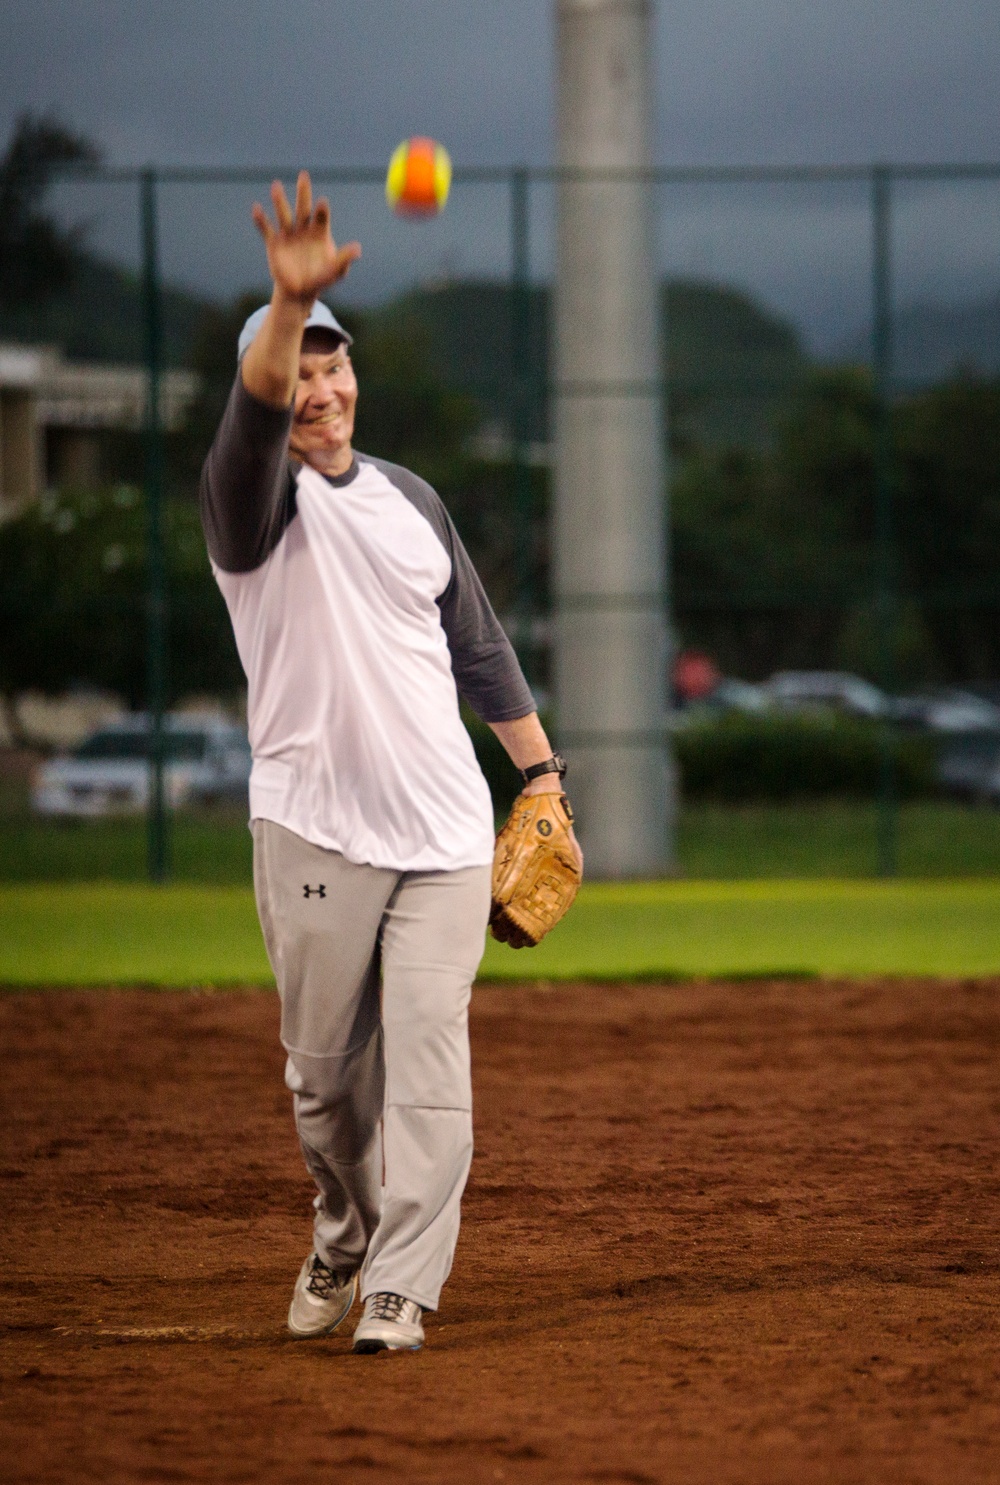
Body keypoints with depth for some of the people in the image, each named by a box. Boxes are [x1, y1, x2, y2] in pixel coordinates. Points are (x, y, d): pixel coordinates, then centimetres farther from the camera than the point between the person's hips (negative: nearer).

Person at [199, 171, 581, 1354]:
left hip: (444, 827, 3)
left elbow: (476, 641, 20)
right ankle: (343, 1233, 31)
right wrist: (288, 302, -45)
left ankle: (399, 1286, -10)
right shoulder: (253, 501, -4)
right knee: (325, 1066, 6)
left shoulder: (408, 499, 13)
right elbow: (253, 416, -27)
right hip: (314, 834, -3)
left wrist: (540, 769, 14)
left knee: (426, 1055, -8)